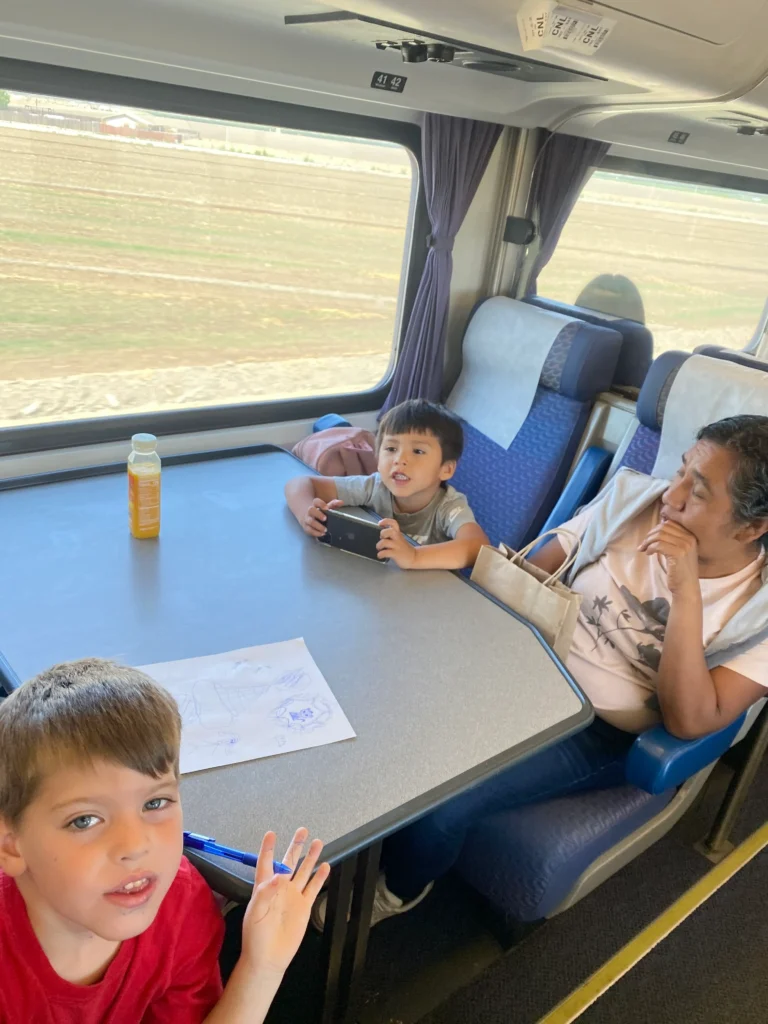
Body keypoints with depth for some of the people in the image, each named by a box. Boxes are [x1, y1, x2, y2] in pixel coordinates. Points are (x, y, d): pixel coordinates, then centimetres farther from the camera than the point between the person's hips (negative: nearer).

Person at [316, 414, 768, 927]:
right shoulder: (634, 496, -8)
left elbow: (689, 721, -22)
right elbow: (533, 574, 0)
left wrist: (687, 591, -30)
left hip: (601, 730, -3)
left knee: (442, 798, -21)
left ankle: (397, 887, 15)